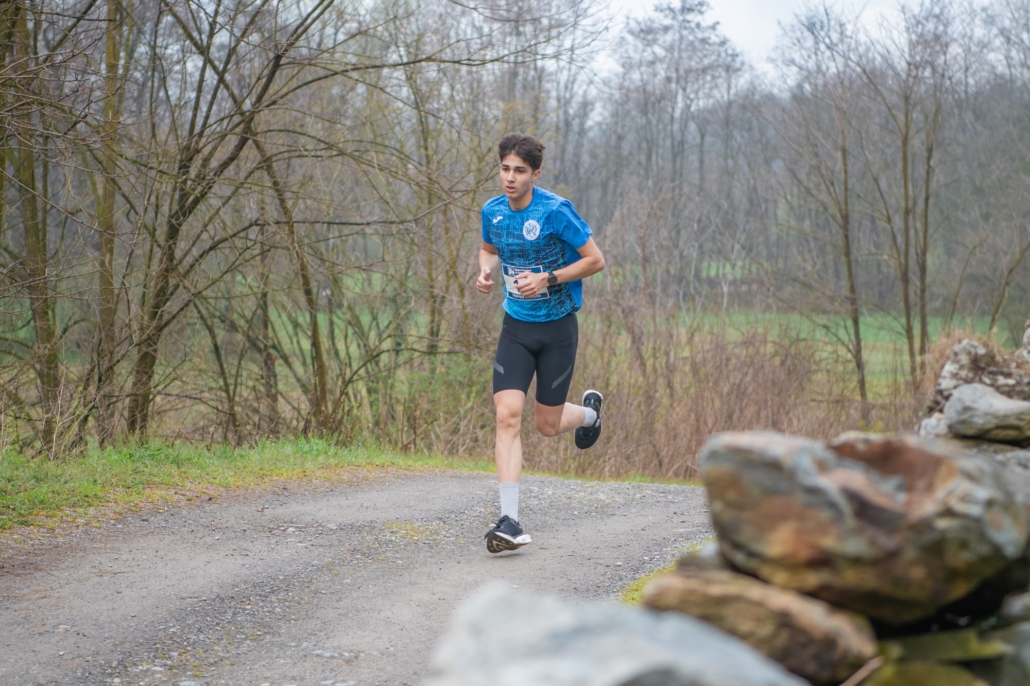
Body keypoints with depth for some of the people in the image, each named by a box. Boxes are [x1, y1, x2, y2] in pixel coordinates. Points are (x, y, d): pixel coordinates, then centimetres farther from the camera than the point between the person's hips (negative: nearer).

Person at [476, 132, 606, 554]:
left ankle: (589, 411, 43)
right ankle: (510, 521, -14)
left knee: (548, 425, 5)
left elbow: (595, 260, -10)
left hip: (557, 328, -3)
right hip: (516, 327, 4)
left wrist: (547, 278, -21)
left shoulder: (556, 211, -16)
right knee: (507, 414, -14)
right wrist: (486, 271, -2)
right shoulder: (492, 211, 0)